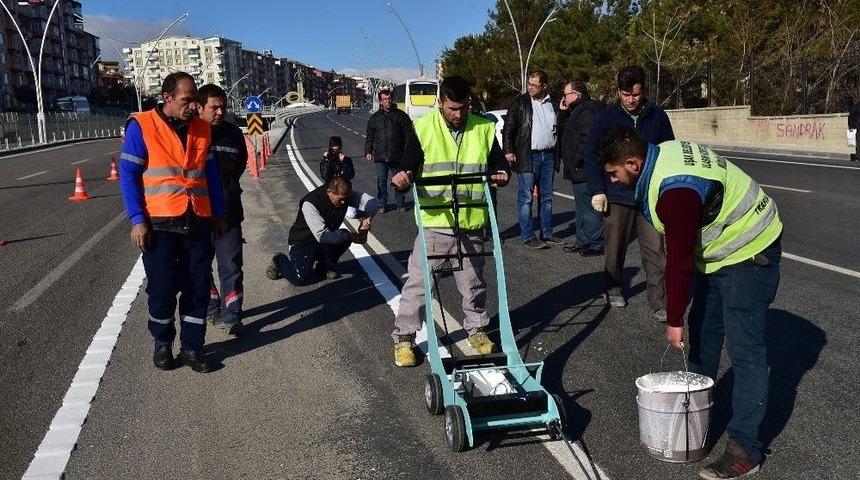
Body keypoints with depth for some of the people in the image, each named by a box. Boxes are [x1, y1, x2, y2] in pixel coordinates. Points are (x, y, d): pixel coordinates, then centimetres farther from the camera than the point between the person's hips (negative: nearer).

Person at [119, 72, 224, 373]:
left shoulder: (201, 129, 10)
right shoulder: (142, 126, -4)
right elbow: (128, 174, -5)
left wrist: (217, 214, 14)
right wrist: (138, 220, -11)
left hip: (198, 223, 4)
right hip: (160, 223, -4)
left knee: (198, 287, 6)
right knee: (162, 288, 4)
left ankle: (192, 348, 18)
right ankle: (162, 343, 26)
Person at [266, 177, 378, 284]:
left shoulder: (346, 194, -15)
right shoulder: (310, 204, -32)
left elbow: (372, 202, -12)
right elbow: (321, 235, -36)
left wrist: (368, 216, -33)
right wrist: (349, 236, -32)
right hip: (303, 242, -6)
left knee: (345, 236, -22)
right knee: (300, 279, -21)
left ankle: (327, 265, 3)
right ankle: (281, 261, 11)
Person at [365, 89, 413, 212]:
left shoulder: (401, 115, 4)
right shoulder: (374, 117, 10)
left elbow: (408, 134, 2)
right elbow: (370, 137, 13)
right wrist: (368, 152, 4)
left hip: (397, 156, -1)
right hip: (380, 156, 1)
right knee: (381, 180, 4)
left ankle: (401, 203, 20)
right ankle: (382, 204, 15)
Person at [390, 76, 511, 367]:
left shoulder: (484, 128, 4)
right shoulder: (423, 128, -4)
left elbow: (498, 164, 14)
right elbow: (408, 168, -4)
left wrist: (502, 174, -10)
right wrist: (402, 178, -28)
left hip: (472, 223, 2)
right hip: (434, 222, -2)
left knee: (473, 282, 16)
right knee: (418, 281, 2)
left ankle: (476, 329, 36)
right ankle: (404, 338, 16)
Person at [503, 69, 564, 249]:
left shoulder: (552, 103, 10)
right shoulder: (520, 102, -2)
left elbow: (559, 128, 21)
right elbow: (508, 127, -4)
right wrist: (509, 151, -11)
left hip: (548, 155, 5)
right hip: (527, 156, -5)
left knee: (547, 197, 11)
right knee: (526, 197, -3)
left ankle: (547, 233, 20)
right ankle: (528, 236, 2)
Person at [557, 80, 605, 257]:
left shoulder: (588, 111, -16)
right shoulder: (577, 111, 18)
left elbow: (588, 140, -24)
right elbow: (564, 131, 26)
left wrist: (575, 161, -21)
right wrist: (562, 112, 15)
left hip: (585, 171, -11)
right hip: (579, 170, 11)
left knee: (590, 208, -6)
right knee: (581, 207, 17)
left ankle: (595, 245, -1)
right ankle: (582, 241, 26)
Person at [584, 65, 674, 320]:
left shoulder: (657, 116, 2)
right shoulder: (606, 117, -1)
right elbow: (591, 154, 0)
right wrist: (597, 190, -6)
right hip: (617, 196, 0)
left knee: (656, 251, -3)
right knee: (615, 250, 12)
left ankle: (659, 304, 3)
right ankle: (614, 289, 33)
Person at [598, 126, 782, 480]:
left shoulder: (675, 190, -33)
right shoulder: (662, 156, -2)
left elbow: (680, 261, -27)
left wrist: (675, 320, -17)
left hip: (748, 255, -10)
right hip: (719, 250, 10)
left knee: (745, 351, -8)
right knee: (702, 334, 19)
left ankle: (744, 450, -2)